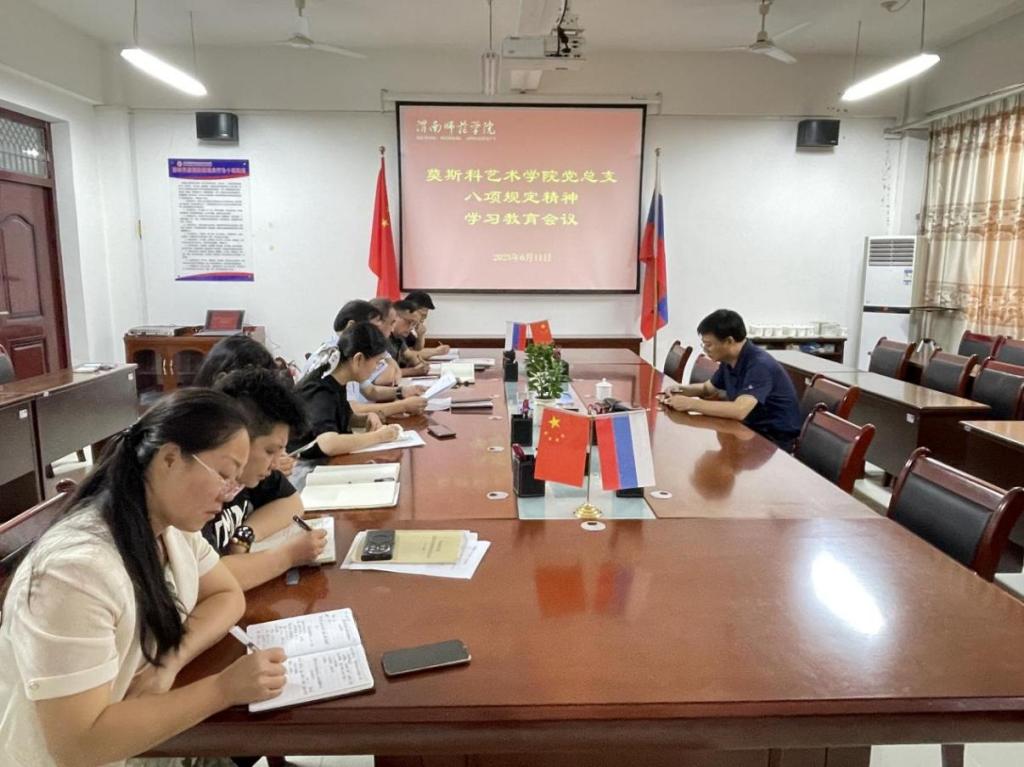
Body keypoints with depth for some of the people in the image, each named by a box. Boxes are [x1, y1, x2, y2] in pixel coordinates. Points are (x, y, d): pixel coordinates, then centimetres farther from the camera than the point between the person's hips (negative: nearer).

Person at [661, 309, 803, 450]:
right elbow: (707, 388, 18)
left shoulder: (760, 365, -25)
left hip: (775, 438, -8)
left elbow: (739, 410, -39)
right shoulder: (729, 360, 0)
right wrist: (681, 390, -2)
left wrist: (690, 404, -32)